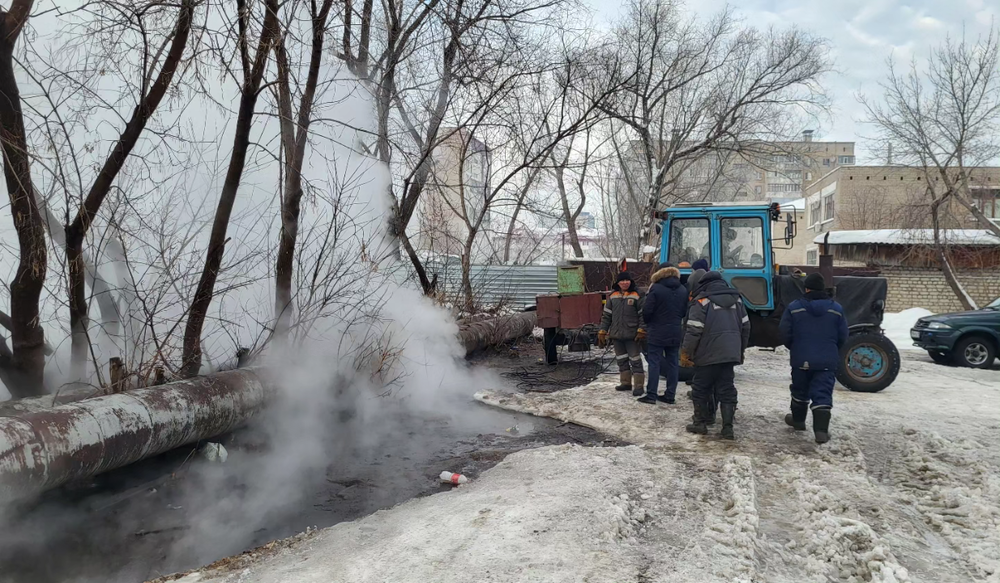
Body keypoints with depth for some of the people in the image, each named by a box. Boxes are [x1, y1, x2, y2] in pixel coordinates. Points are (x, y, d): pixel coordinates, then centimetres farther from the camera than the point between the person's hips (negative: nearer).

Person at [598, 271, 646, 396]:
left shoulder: (636, 296, -4)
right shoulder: (612, 297, 6)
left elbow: (642, 315, -4)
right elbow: (606, 315, 9)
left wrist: (641, 331, -12)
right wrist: (602, 332, 5)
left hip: (632, 335, -4)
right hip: (616, 335, 5)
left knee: (635, 360, -1)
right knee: (621, 360, 12)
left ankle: (639, 385, 3)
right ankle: (626, 382, 24)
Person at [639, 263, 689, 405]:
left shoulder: (655, 289, -14)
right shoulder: (683, 290, 6)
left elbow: (647, 310, -14)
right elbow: (685, 311, 11)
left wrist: (648, 323, 6)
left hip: (657, 332, -5)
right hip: (675, 333, 5)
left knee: (654, 363, -1)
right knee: (673, 364, 9)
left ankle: (651, 395, -1)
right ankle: (670, 395, 13)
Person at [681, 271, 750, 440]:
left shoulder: (702, 301, -9)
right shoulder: (736, 299, 11)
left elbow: (694, 330, -15)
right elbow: (745, 326, 15)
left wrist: (687, 351, -4)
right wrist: (741, 350, 23)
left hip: (708, 355, -5)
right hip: (730, 354, 5)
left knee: (701, 389, 9)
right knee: (727, 390, 7)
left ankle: (700, 423, 15)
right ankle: (728, 427, 3)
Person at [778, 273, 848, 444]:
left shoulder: (794, 308, -6)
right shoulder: (836, 309, 0)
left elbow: (785, 334, -4)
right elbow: (842, 337, 4)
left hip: (801, 359, 0)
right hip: (827, 361, 0)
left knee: (800, 391, 19)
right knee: (823, 395, -1)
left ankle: (798, 420, 36)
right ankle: (821, 431, -8)